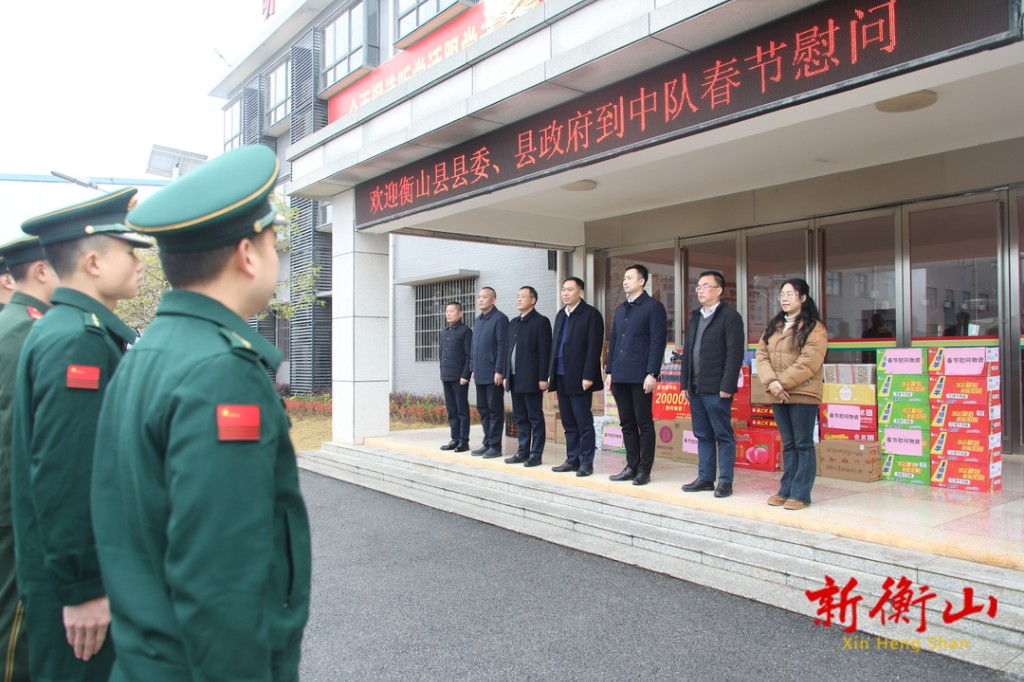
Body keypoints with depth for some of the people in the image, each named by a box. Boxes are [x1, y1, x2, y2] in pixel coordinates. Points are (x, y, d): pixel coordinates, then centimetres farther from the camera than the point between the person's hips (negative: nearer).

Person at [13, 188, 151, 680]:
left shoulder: (91, 332, 9)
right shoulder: (78, 340, -21)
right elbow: (63, 476, -26)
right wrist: (83, 588, -21)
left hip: (100, 564, 9)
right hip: (79, 578, -9)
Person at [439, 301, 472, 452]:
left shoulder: (465, 331, -6)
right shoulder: (444, 332, 15)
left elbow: (469, 355, -10)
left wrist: (465, 376, -15)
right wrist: (442, 374, 13)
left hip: (459, 378, -7)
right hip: (446, 378, 7)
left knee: (462, 410, -1)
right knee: (451, 410, 10)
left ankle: (464, 441, 4)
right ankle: (455, 439, 16)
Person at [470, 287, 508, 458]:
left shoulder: (500, 318, -8)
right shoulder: (477, 320, 16)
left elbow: (502, 346, -14)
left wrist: (499, 371, -17)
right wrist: (472, 369, 14)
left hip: (493, 374, -8)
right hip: (480, 374, 8)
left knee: (495, 410, -1)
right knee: (482, 410, 11)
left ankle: (495, 446, 5)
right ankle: (487, 443, 19)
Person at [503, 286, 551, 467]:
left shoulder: (541, 322, -5)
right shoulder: (513, 322, 16)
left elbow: (545, 352, -11)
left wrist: (543, 378, -16)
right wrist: (506, 374, 12)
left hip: (531, 379, -7)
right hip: (515, 379, 7)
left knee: (535, 418, 0)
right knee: (521, 418, 11)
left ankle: (536, 454, 5)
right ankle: (523, 451, 18)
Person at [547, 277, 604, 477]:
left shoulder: (591, 314, -5)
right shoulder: (560, 315, 16)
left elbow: (594, 347, -12)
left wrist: (588, 376, -17)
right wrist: (551, 374, 12)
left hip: (579, 378, -7)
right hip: (561, 377, 7)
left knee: (584, 423, -1)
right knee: (569, 423, 11)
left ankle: (586, 463, 5)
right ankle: (573, 460, 18)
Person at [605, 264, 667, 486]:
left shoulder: (653, 307, -2)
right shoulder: (620, 309, 19)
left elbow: (657, 342, -9)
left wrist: (651, 373, -15)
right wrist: (610, 371, 14)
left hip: (640, 376, -7)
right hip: (620, 376, 7)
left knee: (644, 424, 0)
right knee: (627, 424, 10)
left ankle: (644, 470, 6)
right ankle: (631, 466, 17)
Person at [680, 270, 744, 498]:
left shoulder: (730, 317, -5)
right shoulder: (695, 317, 17)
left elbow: (735, 354, -12)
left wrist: (726, 386, -17)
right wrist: (684, 384, 12)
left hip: (716, 389, -7)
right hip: (695, 389, 7)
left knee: (723, 436, 1)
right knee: (703, 435, 12)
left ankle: (725, 481, 7)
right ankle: (705, 478, 19)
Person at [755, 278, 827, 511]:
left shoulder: (814, 327, -5)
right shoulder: (773, 326, 15)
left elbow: (809, 362, -15)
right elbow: (761, 355, 6)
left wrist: (782, 382, -16)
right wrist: (771, 382, -10)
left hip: (803, 394, -6)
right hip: (778, 395, 6)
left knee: (803, 444, 0)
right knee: (788, 445, 13)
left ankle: (800, 494, 5)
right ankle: (786, 490, 19)